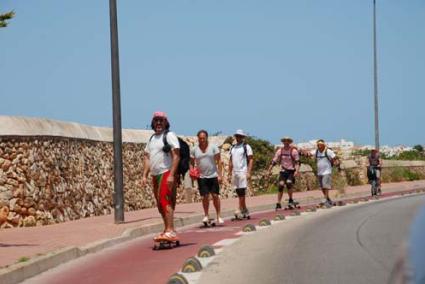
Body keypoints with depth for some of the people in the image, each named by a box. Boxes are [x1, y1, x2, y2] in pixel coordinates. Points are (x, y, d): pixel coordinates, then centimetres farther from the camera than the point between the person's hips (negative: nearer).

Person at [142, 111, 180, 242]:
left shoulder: (169, 135, -5)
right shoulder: (152, 139, 18)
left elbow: (176, 156, -13)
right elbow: (147, 158, 19)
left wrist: (171, 175, -21)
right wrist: (145, 175, 8)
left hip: (167, 173, -8)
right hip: (156, 175, 8)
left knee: (165, 200, -19)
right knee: (160, 204, 9)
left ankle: (170, 231, -26)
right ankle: (167, 231, 17)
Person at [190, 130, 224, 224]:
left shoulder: (213, 147, -2)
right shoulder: (194, 149, 2)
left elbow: (218, 161, -2)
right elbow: (192, 163, 10)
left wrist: (220, 175, -8)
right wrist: (192, 171, -9)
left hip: (213, 176, -1)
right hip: (201, 176, 1)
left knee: (215, 195, -1)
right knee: (205, 196, -2)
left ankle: (218, 216, 6)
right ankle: (206, 215, 11)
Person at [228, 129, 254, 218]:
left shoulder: (246, 147, -1)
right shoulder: (232, 148, 17)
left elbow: (251, 160, -6)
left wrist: (249, 173, -15)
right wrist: (230, 174, 14)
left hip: (243, 172, -7)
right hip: (235, 173, 7)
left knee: (242, 192, -12)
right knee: (239, 192, 7)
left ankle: (240, 210, -14)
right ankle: (245, 212, 13)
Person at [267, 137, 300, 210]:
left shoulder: (293, 151, -8)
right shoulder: (280, 151, 0)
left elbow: (297, 162, -9)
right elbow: (274, 161, 4)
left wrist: (297, 171, -23)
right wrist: (269, 170, 0)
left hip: (291, 171, -3)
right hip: (283, 171, 3)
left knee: (289, 183, -22)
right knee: (280, 186, -9)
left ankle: (290, 200, 0)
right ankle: (278, 203, -3)